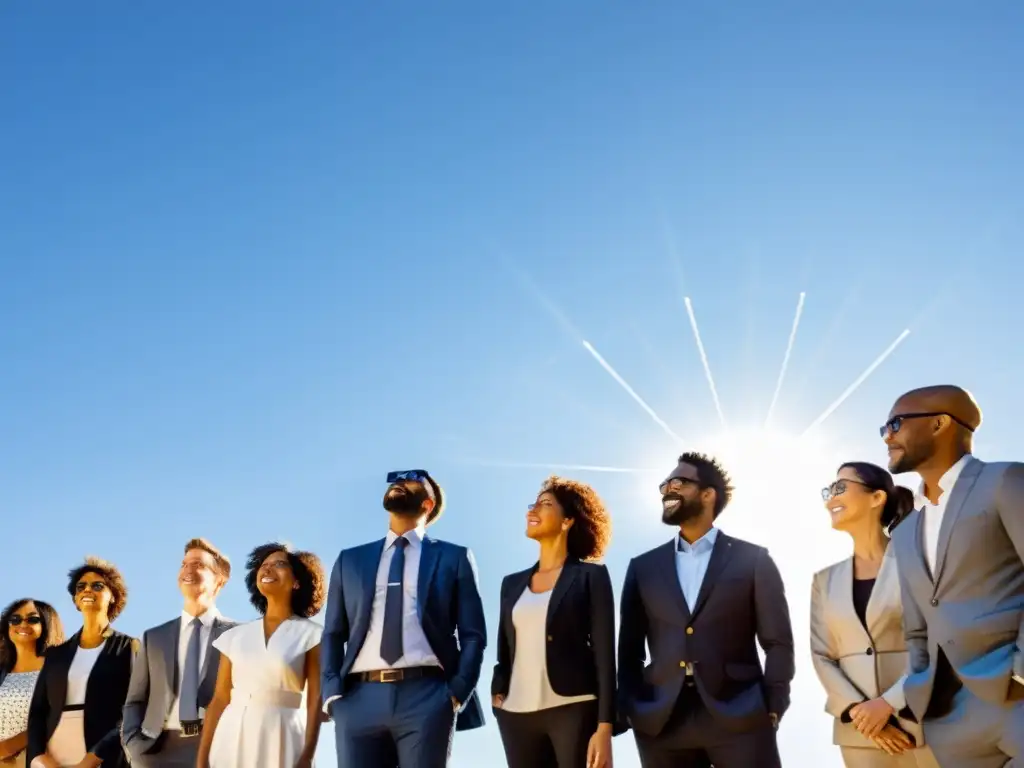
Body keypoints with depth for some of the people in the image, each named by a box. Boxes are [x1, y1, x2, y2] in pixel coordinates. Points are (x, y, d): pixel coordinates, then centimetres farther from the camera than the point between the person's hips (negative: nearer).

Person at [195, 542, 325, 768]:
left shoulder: (310, 634, 2)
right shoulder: (235, 636, 12)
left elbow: (315, 701, -4)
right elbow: (220, 700, 10)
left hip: (282, 741, -3)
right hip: (233, 741, 3)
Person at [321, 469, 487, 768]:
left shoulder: (454, 557, 13)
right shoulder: (350, 559, 20)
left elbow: (472, 634, 8)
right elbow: (333, 634, 16)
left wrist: (458, 692, -6)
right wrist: (333, 692, 1)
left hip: (426, 695, -2)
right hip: (359, 698, 2)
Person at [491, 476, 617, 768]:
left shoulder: (590, 575, 2)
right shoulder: (513, 583, 16)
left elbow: (604, 653, -4)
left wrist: (604, 728, -12)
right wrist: (497, 692, 2)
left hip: (574, 711, -4)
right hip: (518, 716, 5)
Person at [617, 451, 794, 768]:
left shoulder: (753, 559, 6)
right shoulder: (643, 567, 13)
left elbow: (778, 642, 4)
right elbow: (629, 649, 13)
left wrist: (772, 710, -5)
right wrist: (630, 711, 2)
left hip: (739, 719, -2)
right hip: (661, 724, 2)